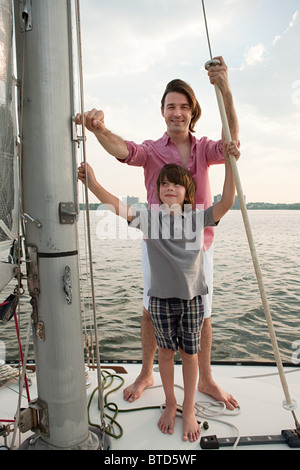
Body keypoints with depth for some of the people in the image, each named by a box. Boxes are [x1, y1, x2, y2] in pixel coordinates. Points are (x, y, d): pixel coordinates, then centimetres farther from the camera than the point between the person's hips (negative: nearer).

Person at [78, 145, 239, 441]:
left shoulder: (197, 218, -2)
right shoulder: (149, 218, -3)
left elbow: (226, 203, -13)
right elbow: (116, 206, -12)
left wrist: (230, 163, -18)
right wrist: (93, 183, -24)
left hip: (191, 296, 0)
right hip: (161, 297, 0)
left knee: (189, 353, 12)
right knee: (165, 351, 15)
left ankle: (189, 409, 34)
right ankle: (170, 403, 39)